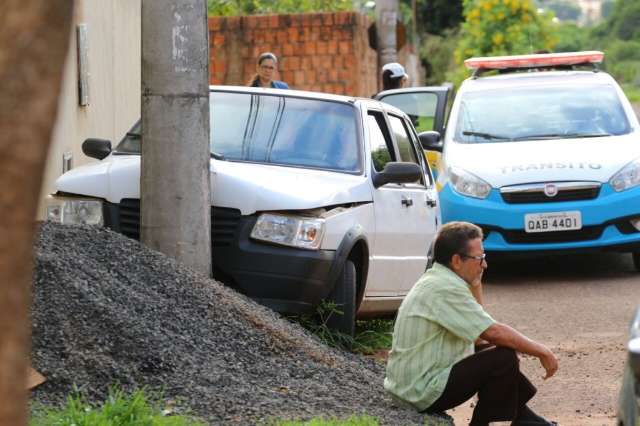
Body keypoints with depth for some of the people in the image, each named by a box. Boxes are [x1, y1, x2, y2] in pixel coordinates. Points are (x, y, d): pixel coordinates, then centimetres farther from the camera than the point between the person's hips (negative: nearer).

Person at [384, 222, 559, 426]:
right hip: (424, 390, -11)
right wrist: (540, 351, -12)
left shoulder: (434, 279, 11)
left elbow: (479, 330, 19)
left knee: (494, 351, 22)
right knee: (504, 359, -15)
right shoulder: (446, 289, -21)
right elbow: (493, 332, -23)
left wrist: (475, 283, 11)